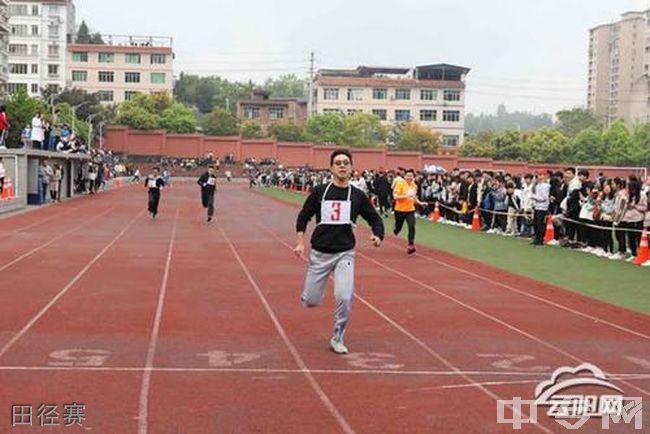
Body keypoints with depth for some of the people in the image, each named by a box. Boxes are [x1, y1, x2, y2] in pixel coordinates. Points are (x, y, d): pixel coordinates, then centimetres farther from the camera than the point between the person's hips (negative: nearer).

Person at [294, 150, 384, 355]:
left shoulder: (358, 196, 1)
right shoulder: (319, 191, -1)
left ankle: (337, 338, 6)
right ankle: (309, 290, 41)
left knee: (344, 298, -17)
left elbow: (375, 219, 11)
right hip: (319, 253, 0)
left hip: (345, 253, 0)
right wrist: (300, 243, -1)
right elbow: (303, 217, 8)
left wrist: (378, 235, -9)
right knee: (310, 302, 2)